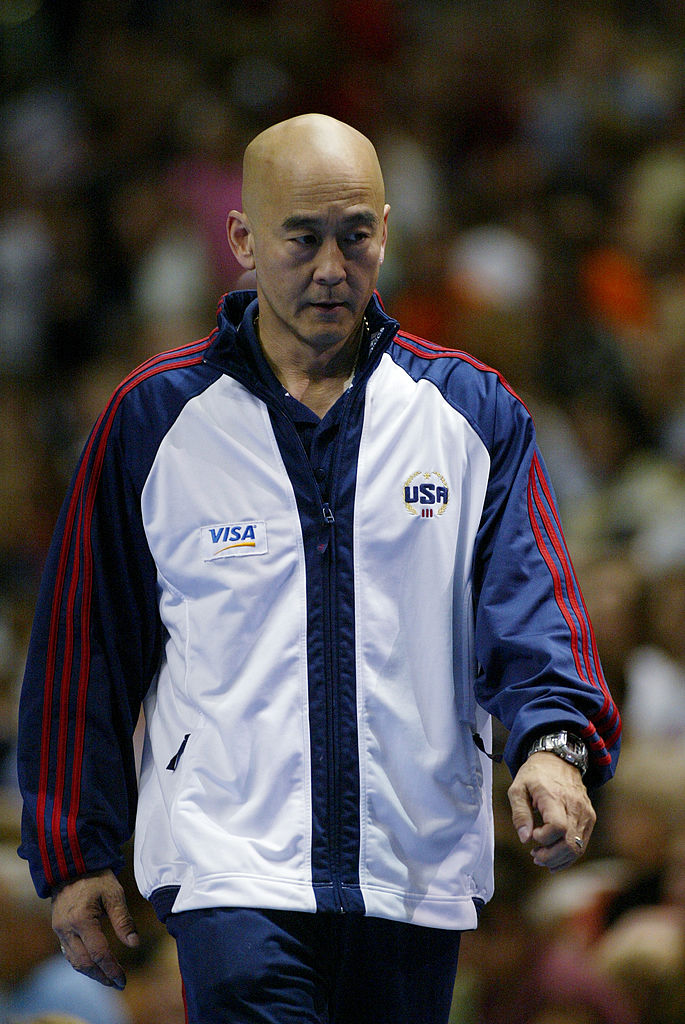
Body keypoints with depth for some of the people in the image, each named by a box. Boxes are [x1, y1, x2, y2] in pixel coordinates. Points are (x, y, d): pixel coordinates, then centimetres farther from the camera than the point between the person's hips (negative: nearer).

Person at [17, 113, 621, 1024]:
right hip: (229, 868, -2)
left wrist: (554, 741, -22)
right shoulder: (155, 417, 4)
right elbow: (85, 642, 8)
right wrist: (75, 853, 6)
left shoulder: (471, 410, 7)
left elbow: (529, 596, -2)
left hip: (417, 875, 2)